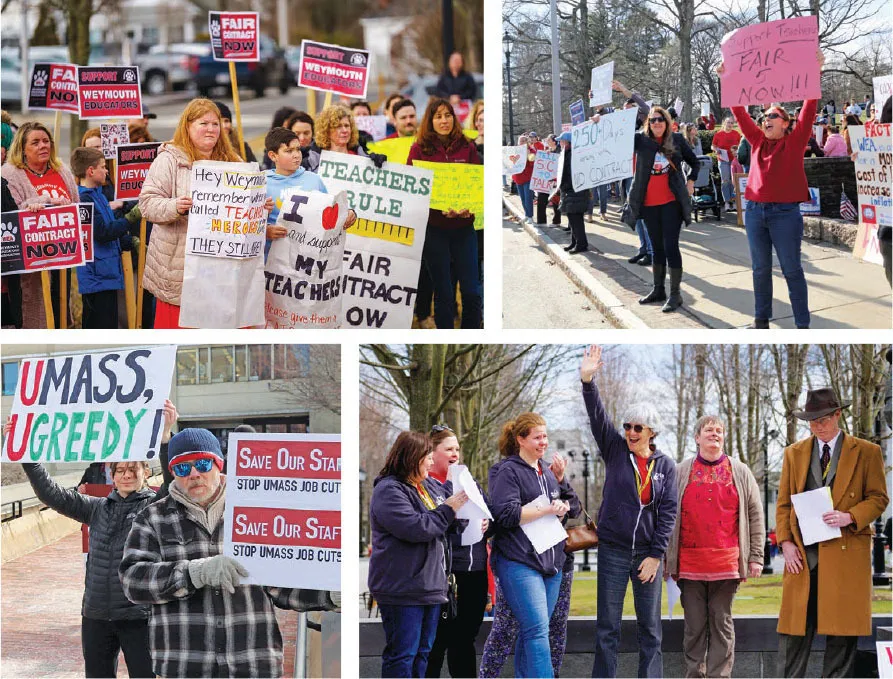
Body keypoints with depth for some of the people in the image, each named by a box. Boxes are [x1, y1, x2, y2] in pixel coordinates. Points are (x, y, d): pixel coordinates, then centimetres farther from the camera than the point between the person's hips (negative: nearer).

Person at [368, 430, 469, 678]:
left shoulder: (430, 486, 14)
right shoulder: (389, 490, -13)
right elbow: (415, 528, -23)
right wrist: (448, 509, -14)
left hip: (431, 585, 9)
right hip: (402, 590, -9)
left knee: (423, 651, 15)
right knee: (402, 653, -6)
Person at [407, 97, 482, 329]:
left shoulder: (467, 147, 7)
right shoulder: (419, 149, 1)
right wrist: (440, 208, -18)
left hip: (463, 226, 2)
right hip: (433, 227, -2)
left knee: (472, 290, 0)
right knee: (443, 292, 5)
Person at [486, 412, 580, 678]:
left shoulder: (547, 472, 17)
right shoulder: (509, 471, -6)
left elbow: (573, 507, 19)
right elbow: (506, 514, -16)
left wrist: (560, 480, 2)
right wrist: (547, 509, -13)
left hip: (551, 562, 7)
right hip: (519, 564, -7)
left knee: (531, 632, 11)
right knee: (537, 631, -16)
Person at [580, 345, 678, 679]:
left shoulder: (665, 465, 3)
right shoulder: (615, 450, 2)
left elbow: (669, 512, 1)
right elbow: (597, 416, -12)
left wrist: (656, 554, -6)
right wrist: (588, 381, -27)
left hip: (648, 554, 0)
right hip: (613, 551, 0)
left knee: (650, 627, 5)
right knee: (607, 626, 2)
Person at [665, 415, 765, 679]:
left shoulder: (740, 473, 11)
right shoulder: (680, 472, 10)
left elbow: (755, 516, 9)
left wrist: (756, 557, 2)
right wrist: (664, 558, 2)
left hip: (726, 563, 0)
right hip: (689, 564, 0)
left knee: (722, 624, 1)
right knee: (694, 625, 2)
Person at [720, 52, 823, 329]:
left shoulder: (795, 141, 0)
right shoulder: (758, 140, 11)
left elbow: (809, 108, -9)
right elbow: (739, 111, 11)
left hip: (785, 212, -5)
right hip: (755, 211, 5)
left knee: (792, 270, 0)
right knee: (760, 269, 11)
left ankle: (802, 324, 4)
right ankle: (761, 320, 20)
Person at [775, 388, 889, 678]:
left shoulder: (867, 452, 5)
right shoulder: (794, 453, 13)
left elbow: (878, 498, 5)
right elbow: (783, 503, 13)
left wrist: (850, 517, -13)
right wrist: (786, 542, -1)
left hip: (845, 553, -2)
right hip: (802, 554, 2)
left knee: (841, 633, 0)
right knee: (794, 631, -1)